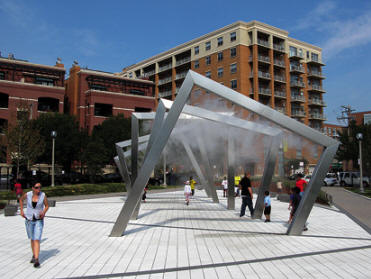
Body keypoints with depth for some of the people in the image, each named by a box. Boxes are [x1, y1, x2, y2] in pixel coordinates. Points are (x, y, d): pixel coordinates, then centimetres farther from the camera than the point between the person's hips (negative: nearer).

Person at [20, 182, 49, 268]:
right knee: (32, 239, 16)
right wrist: (21, 211, 5)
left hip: (39, 220, -2)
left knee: (37, 240, -13)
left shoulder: (43, 195, -13)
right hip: (29, 220, 2)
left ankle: (36, 260, -15)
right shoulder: (27, 194, -10)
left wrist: (43, 212, -19)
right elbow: (21, 200, 12)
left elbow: (47, 206, 0)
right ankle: (34, 255, 36)